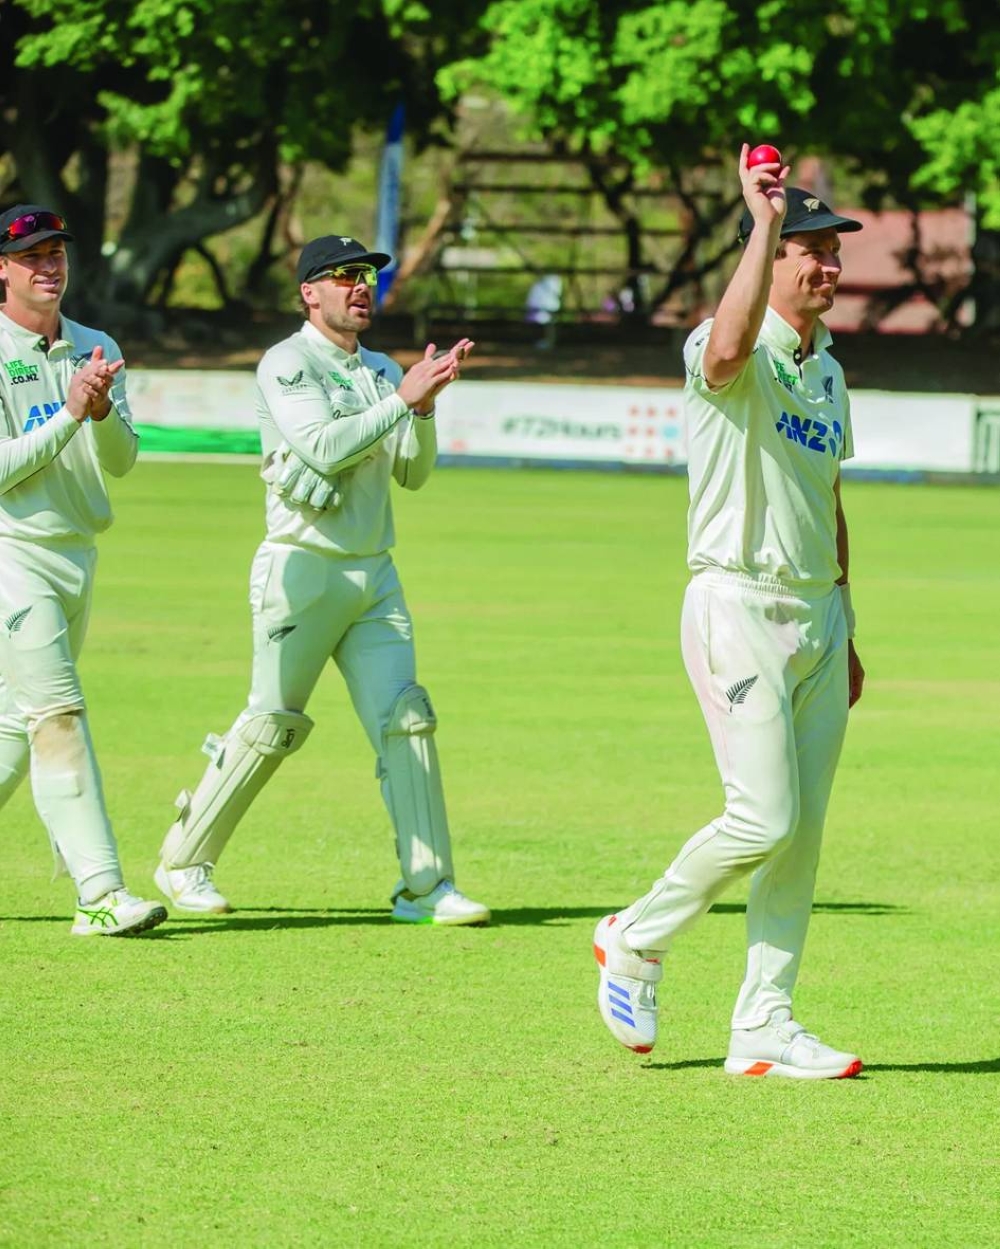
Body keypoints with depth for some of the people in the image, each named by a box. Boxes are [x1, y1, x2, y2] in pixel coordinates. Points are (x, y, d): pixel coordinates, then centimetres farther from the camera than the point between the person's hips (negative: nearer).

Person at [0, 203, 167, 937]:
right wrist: (70, 412, -22)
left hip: (77, 558, 7)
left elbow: (122, 459, 0)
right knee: (59, 714, -14)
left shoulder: (96, 350, 10)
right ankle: (102, 896, -20)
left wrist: (102, 410, -20)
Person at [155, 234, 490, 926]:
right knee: (272, 724, -4)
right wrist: (403, 399, -19)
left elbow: (411, 473, 12)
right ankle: (184, 862, 11)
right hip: (304, 567, -6)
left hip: (374, 573, 6)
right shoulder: (286, 365, -5)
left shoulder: (381, 371, 16)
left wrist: (426, 407, -4)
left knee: (406, 719, -4)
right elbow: (322, 447, -19)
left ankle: (427, 884, -4)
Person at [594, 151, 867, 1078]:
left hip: (816, 615, 8)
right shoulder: (731, 354, -10)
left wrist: (844, 634, 22)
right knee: (764, 818, -14)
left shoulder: (827, 370, 16)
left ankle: (764, 1027, 8)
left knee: (802, 830, 4)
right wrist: (766, 222, -35)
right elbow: (728, 351, -38)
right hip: (739, 608, -8)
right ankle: (636, 943, 8)